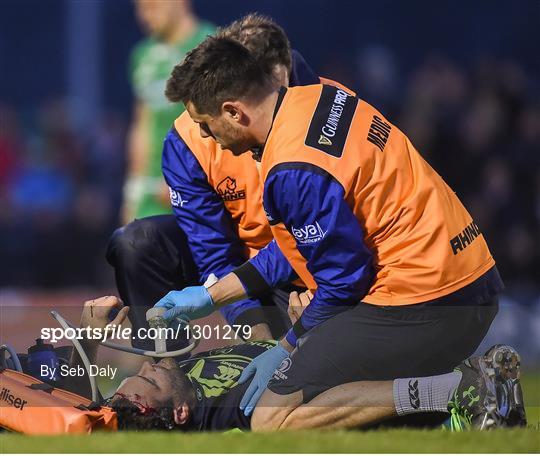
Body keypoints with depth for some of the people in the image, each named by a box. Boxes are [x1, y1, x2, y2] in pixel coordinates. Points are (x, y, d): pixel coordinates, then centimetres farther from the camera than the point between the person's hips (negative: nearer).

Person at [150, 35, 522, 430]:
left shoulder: (293, 171, -19)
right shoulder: (316, 99, 10)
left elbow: (344, 280, -13)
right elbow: (300, 244, 19)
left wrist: (287, 351, 1)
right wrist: (211, 297, 23)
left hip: (425, 306, -10)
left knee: (272, 416, -9)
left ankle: (454, 394, -14)